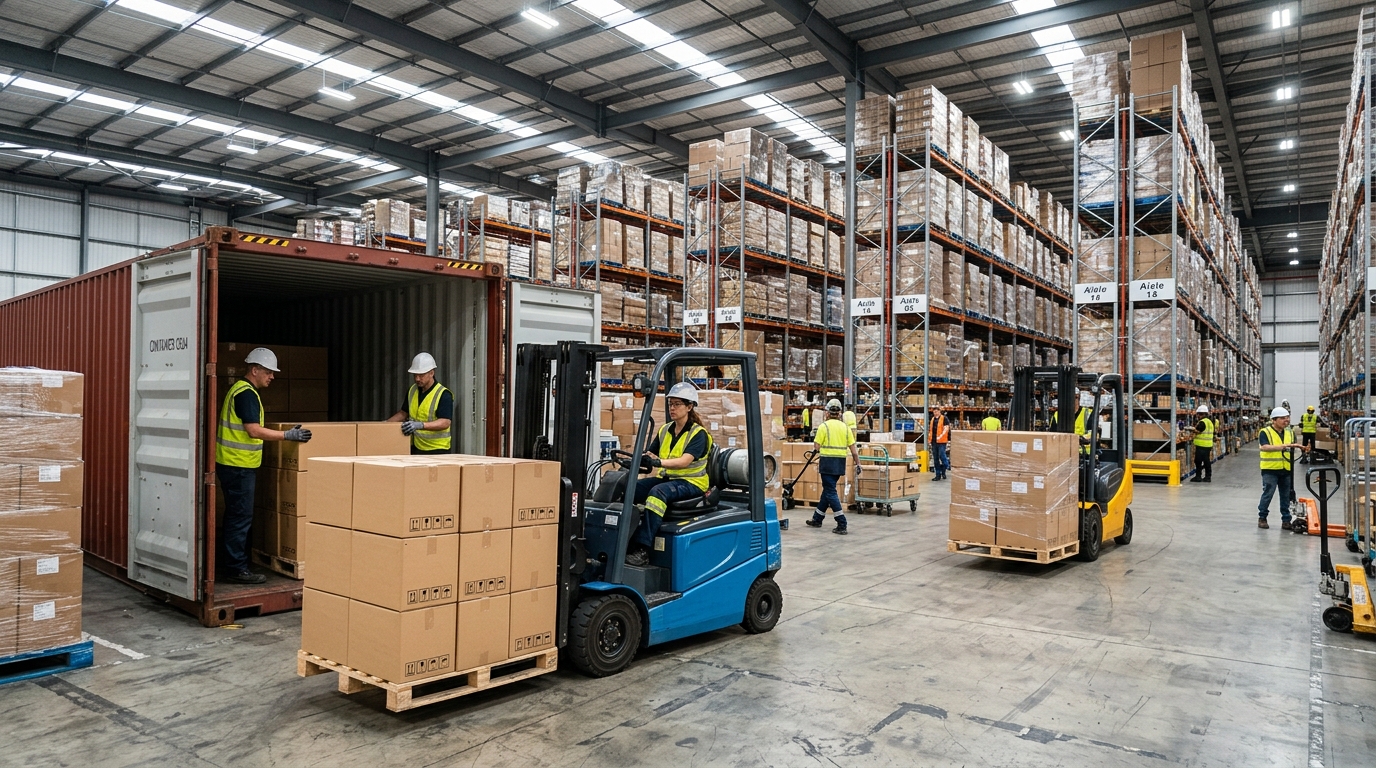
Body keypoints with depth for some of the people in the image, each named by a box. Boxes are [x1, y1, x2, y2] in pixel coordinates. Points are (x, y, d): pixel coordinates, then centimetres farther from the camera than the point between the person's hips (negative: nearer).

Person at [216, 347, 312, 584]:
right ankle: (237, 569, -1)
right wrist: (288, 435, -23)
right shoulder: (246, 393, -17)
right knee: (241, 517, -6)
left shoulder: (239, 389, 16)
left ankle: (229, 562, 26)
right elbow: (254, 431, -23)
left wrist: (283, 433, 24)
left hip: (234, 464, 11)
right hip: (238, 465, -11)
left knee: (235, 515, 17)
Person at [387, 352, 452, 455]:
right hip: (415, 448, 6)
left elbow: (445, 422, -24)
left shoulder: (443, 394, -15)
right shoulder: (412, 390, 8)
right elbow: (403, 413, 20)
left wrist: (420, 425, -35)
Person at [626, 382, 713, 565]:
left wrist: (659, 462, -39)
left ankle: (643, 549, -41)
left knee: (658, 492, -36)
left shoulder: (698, 434, -8)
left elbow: (685, 461, -24)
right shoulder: (665, 430, 13)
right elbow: (648, 454, 8)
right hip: (666, 478, 7)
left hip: (691, 482, -7)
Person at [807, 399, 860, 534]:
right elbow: (853, 448, 4)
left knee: (830, 492, -3)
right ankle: (817, 519, 31)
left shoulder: (824, 426, -8)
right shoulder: (845, 427, 6)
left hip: (827, 462, -6)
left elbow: (816, 446, -7)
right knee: (827, 489, 18)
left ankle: (842, 525, -11)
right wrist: (858, 463, 9)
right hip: (840, 463, 6)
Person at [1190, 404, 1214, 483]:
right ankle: (1208, 476, 16)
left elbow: (1197, 431, -19)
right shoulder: (1210, 421, 14)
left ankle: (1198, 476, -1)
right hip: (1208, 445, 9)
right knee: (1206, 461, 13)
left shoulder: (1202, 422, -16)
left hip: (1201, 445, -9)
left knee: (1198, 461, -3)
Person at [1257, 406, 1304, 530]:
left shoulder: (1290, 432, 10)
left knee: (1286, 496, 10)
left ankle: (1286, 520, 18)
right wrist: (1284, 446, -31)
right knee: (1268, 494, -3)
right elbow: (1265, 447, -23)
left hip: (1286, 469, 5)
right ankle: (1262, 517, 11)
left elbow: (1294, 448, 15)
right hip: (1270, 469, -5)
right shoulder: (1265, 432, -9)